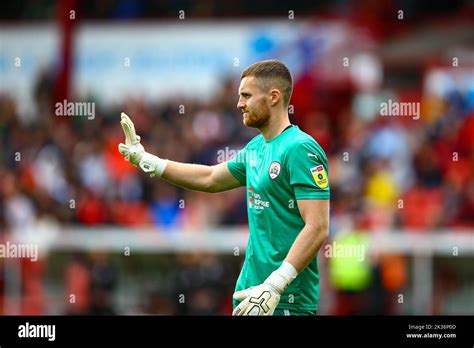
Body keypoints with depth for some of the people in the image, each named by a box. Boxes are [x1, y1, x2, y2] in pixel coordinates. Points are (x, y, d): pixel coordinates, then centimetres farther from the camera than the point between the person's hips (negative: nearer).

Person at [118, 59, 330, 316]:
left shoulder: (301, 149, -15)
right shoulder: (256, 147, 12)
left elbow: (318, 228, -22)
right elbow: (209, 178, 27)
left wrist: (274, 285, -28)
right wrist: (144, 159, 26)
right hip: (250, 291, 8)